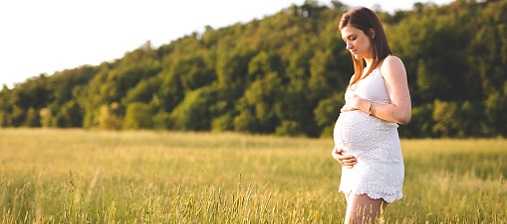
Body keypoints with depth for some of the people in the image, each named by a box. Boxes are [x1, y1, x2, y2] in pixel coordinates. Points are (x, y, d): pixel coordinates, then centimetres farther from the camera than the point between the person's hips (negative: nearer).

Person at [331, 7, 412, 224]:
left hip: (377, 163, -9)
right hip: (354, 164, 9)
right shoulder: (359, 75, 23)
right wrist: (337, 149, 6)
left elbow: (402, 114, -17)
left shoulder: (390, 64, -2)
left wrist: (361, 104, -9)